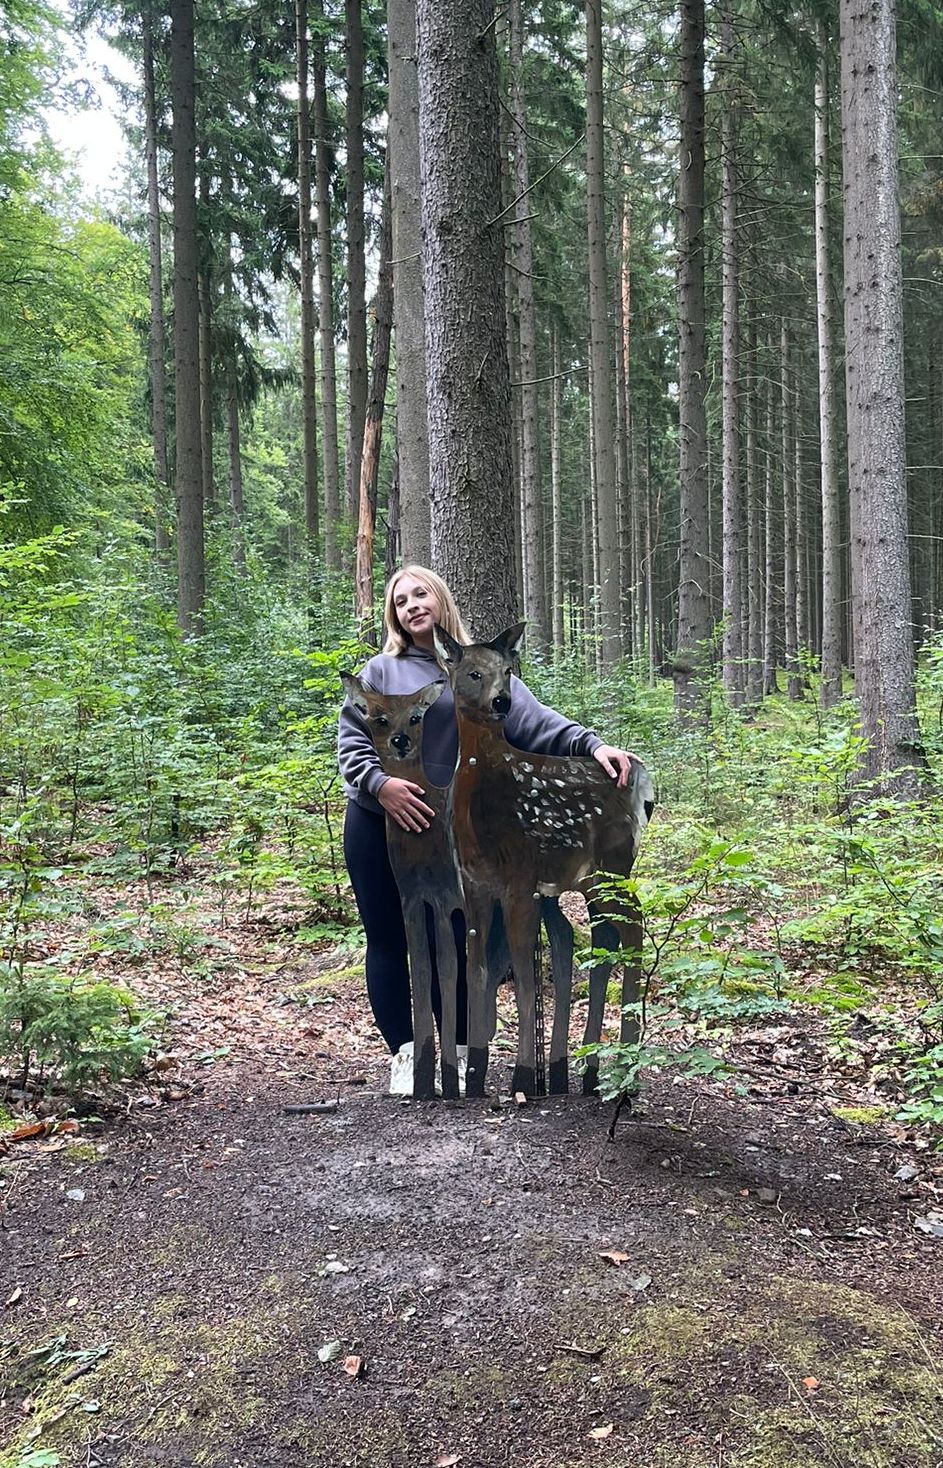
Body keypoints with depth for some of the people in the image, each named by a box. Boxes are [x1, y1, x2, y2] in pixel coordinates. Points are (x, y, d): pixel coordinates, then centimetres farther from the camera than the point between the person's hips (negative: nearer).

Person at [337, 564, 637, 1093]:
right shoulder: (381, 671, 5)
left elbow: (537, 721, -5)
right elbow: (352, 740, 1)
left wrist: (592, 744, -20)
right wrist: (379, 783, -18)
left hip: (446, 828, 0)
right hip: (376, 822, 1)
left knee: (449, 941, 2)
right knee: (388, 940, 5)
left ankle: (460, 1052, 16)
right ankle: (405, 1054, 15)